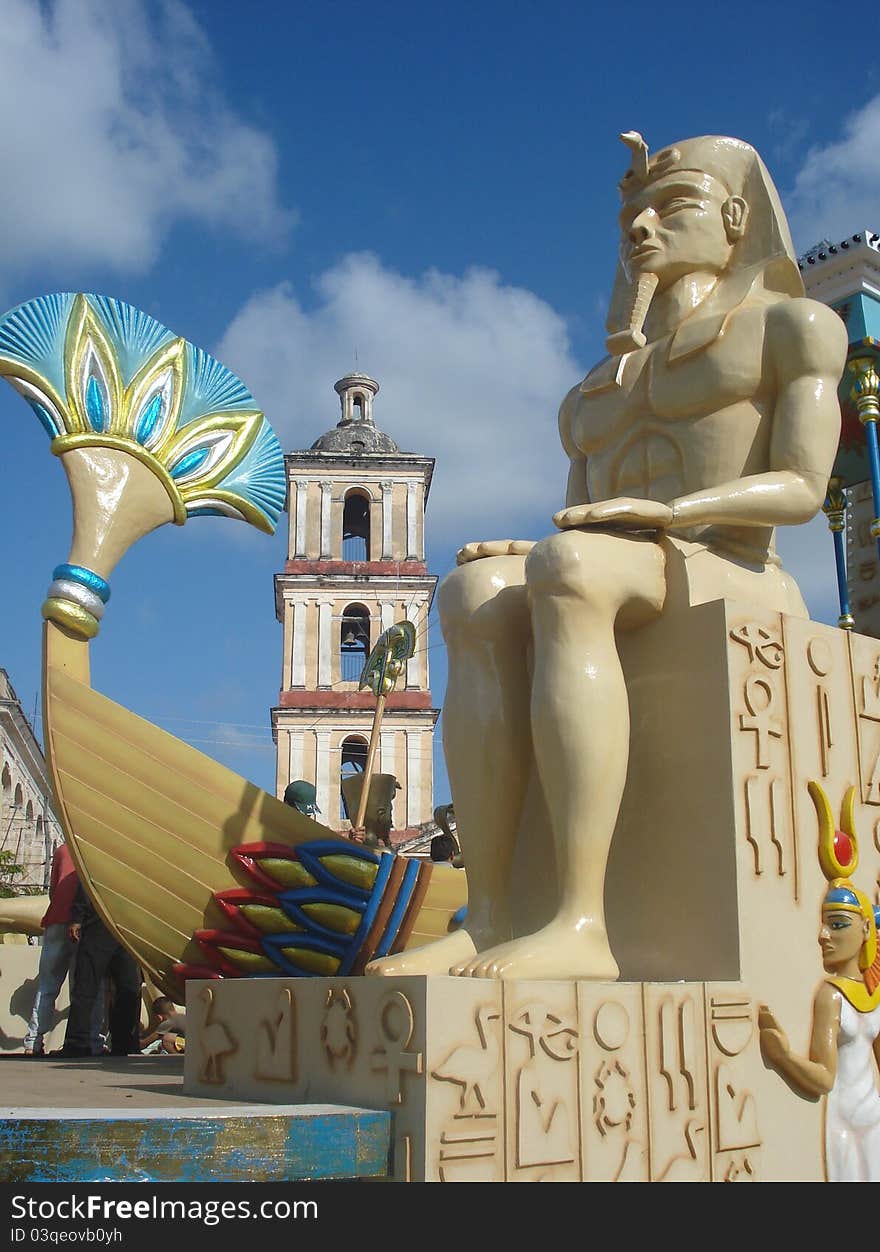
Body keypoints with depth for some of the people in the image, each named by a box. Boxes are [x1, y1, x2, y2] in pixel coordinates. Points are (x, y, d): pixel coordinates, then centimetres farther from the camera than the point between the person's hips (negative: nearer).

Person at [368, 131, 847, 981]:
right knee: (473, 592, -28)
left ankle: (580, 924, -44)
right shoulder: (590, 401, 31)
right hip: (617, 612, 5)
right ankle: (489, 920, -38)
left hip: (736, 593, -5)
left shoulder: (791, 324, 14)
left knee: (568, 566, -36)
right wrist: (516, 554, -2)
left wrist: (668, 512, -18)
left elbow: (802, 488, -1)